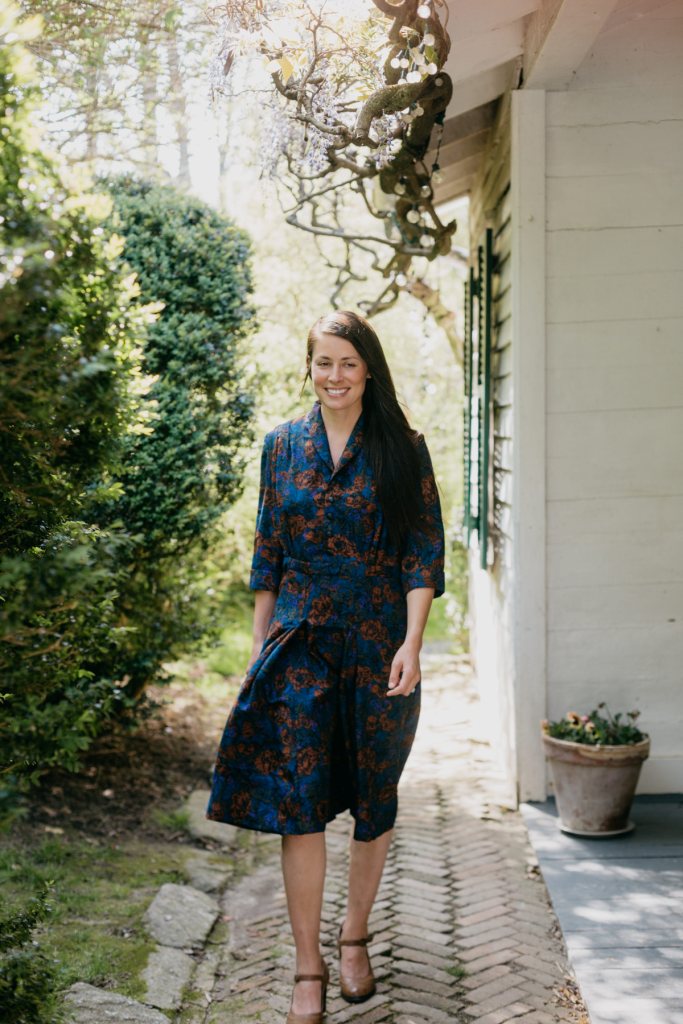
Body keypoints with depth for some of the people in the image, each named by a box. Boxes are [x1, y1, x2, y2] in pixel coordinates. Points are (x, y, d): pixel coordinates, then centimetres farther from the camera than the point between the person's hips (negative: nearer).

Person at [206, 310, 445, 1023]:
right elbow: (268, 551, 11)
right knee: (297, 798, -4)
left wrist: (411, 643, -13)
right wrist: (260, 642, 8)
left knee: (374, 797, 9)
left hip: (380, 643, -1)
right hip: (301, 643, 1)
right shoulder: (283, 445, 7)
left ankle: (355, 935, 29)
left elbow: (423, 551, -3)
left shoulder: (402, 448, 0)